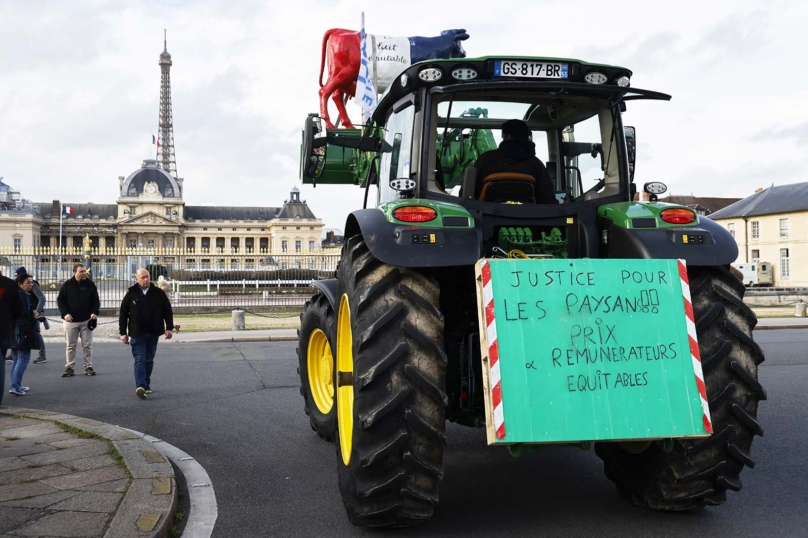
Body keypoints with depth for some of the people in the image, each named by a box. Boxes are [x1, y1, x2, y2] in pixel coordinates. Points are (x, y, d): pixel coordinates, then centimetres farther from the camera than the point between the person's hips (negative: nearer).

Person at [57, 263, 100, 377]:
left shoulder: (90, 285, 3)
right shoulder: (67, 285, 0)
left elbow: (96, 300, 7)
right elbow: (60, 300, 3)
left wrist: (94, 312, -10)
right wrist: (65, 313, -10)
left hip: (86, 321, 0)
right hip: (71, 320, 0)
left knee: (87, 345, 3)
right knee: (70, 346, 5)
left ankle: (88, 367, 10)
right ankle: (69, 367, 11)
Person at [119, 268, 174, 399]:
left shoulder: (158, 293, 2)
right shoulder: (131, 294, 0)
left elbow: (167, 311, 5)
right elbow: (123, 314, 4)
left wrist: (169, 328, -3)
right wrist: (123, 332, 0)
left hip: (153, 333, 2)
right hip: (137, 334, -2)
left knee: (149, 360, 12)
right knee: (140, 360, -10)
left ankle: (146, 384, 24)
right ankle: (140, 386, -18)